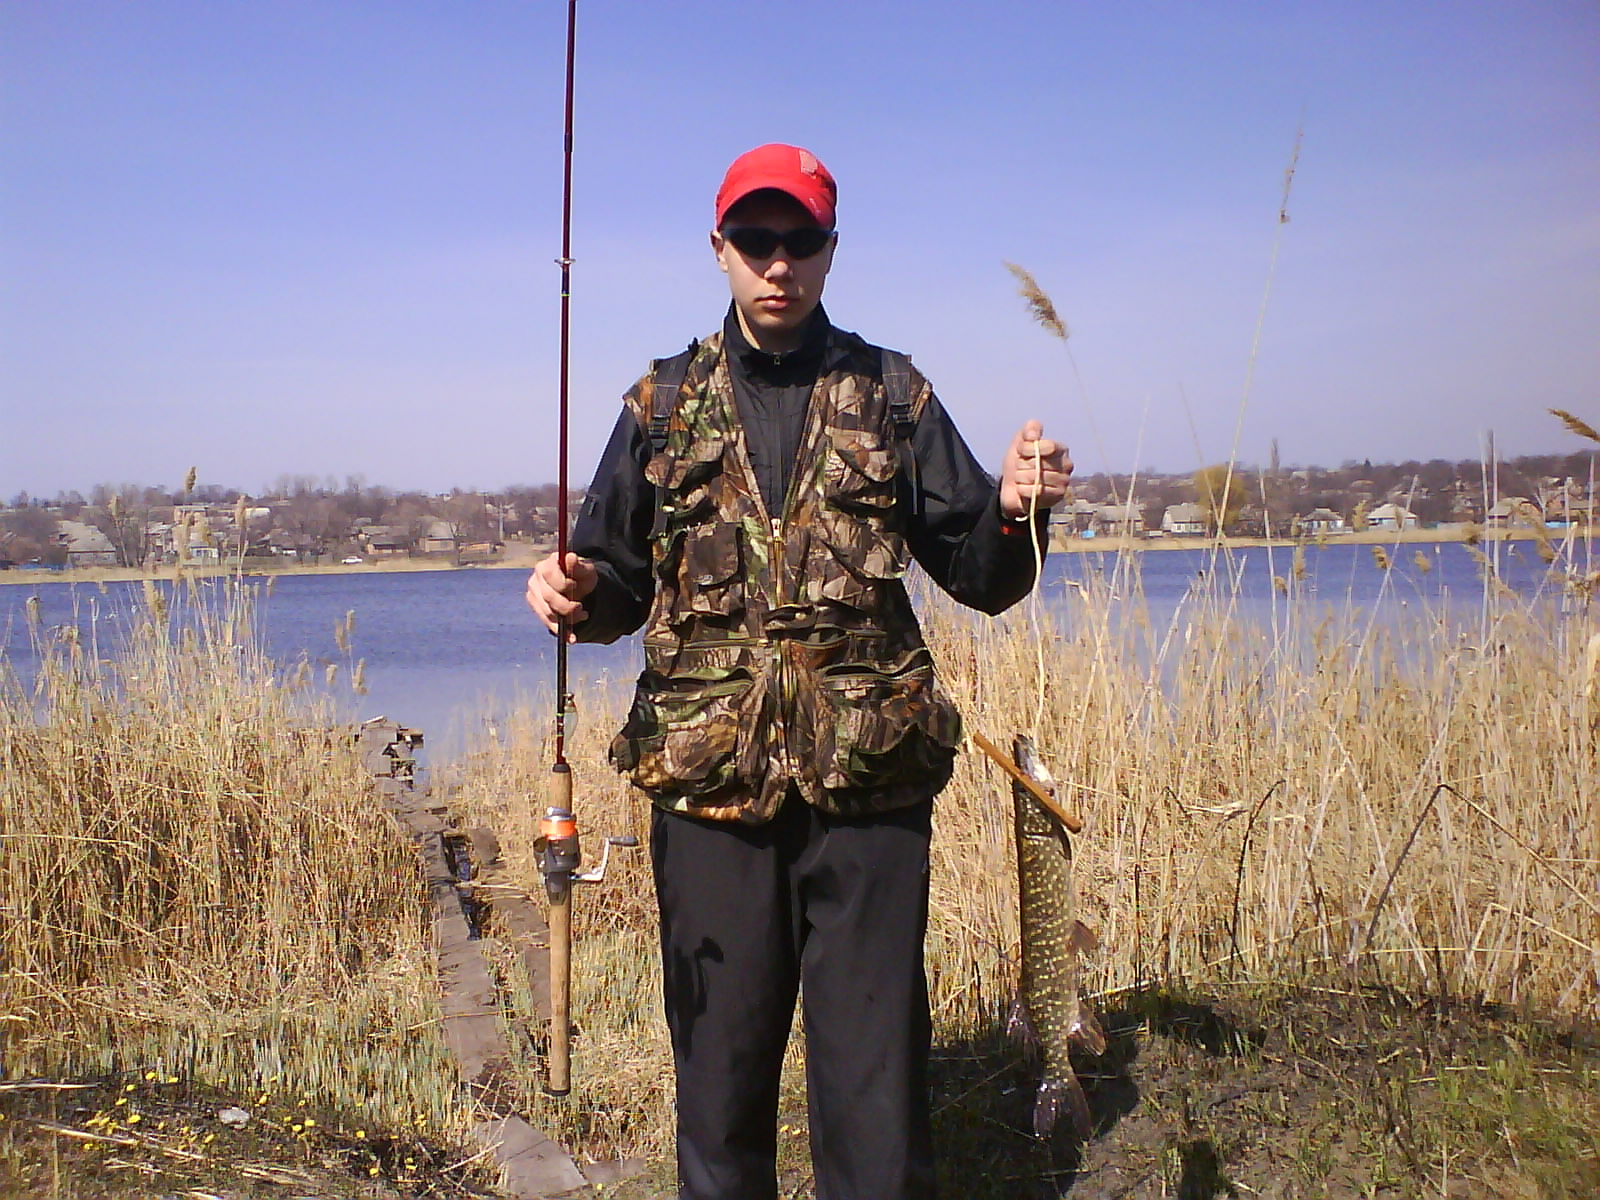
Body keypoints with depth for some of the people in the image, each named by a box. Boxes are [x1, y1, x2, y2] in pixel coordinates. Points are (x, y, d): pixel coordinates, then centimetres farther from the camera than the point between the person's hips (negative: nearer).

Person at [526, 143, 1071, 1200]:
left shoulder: (894, 398, 7)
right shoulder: (663, 408, 9)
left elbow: (981, 578, 6)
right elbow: (622, 587, 10)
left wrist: (1014, 512, -15)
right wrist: (577, 595, -12)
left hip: (870, 786, -1)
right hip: (710, 792, 1)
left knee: (875, 1073, 4)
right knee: (719, 1060, 10)